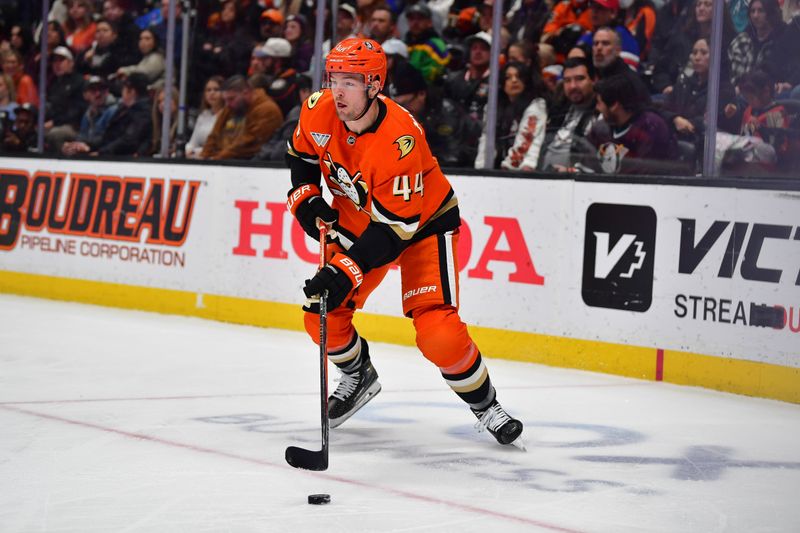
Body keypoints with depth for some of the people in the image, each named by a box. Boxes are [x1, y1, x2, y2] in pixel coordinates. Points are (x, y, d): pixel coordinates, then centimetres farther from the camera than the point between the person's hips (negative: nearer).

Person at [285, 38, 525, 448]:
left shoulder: (400, 141, -37)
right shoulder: (318, 111, -18)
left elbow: (394, 227, -34)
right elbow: (301, 154, 7)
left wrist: (345, 274, -38)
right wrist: (306, 199, -8)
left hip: (423, 221, -6)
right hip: (356, 218, 6)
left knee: (437, 332, -20)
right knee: (322, 314, -2)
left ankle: (485, 406, 4)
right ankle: (359, 377, 28)